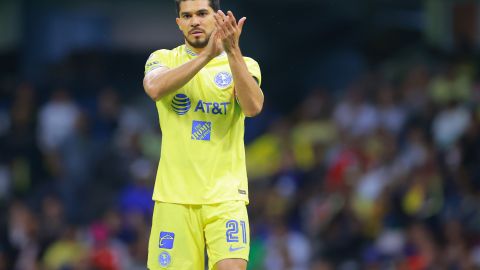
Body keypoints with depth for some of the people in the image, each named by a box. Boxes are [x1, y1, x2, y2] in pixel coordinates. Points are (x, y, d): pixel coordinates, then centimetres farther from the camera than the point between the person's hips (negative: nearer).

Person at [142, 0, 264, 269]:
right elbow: (155, 88, -18)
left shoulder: (244, 65, 6)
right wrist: (205, 55, -27)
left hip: (226, 196, -1)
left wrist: (232, 51, -26)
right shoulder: (163, 59, 7)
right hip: (175, 195, 1)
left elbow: (253, 106, -16)